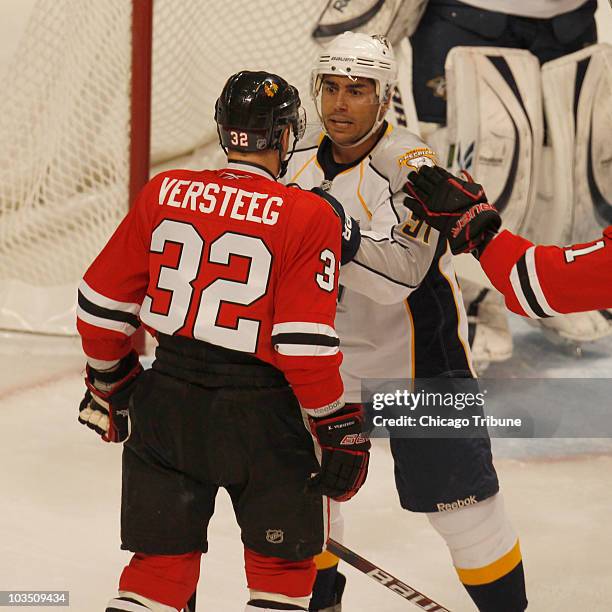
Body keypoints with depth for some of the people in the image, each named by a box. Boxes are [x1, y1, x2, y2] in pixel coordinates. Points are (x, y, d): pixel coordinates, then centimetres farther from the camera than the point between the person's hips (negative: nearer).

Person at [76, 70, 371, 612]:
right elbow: (305, 343, -16)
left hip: (167, 404, 4)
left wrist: (110, 381, 21)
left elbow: (102, 303, 5)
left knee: (161, 562, 14)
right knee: (282, 564, 14)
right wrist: (338, 426, -5)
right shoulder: (310, 217, -11)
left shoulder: (165, 192, 1)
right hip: (260, 414, -4)